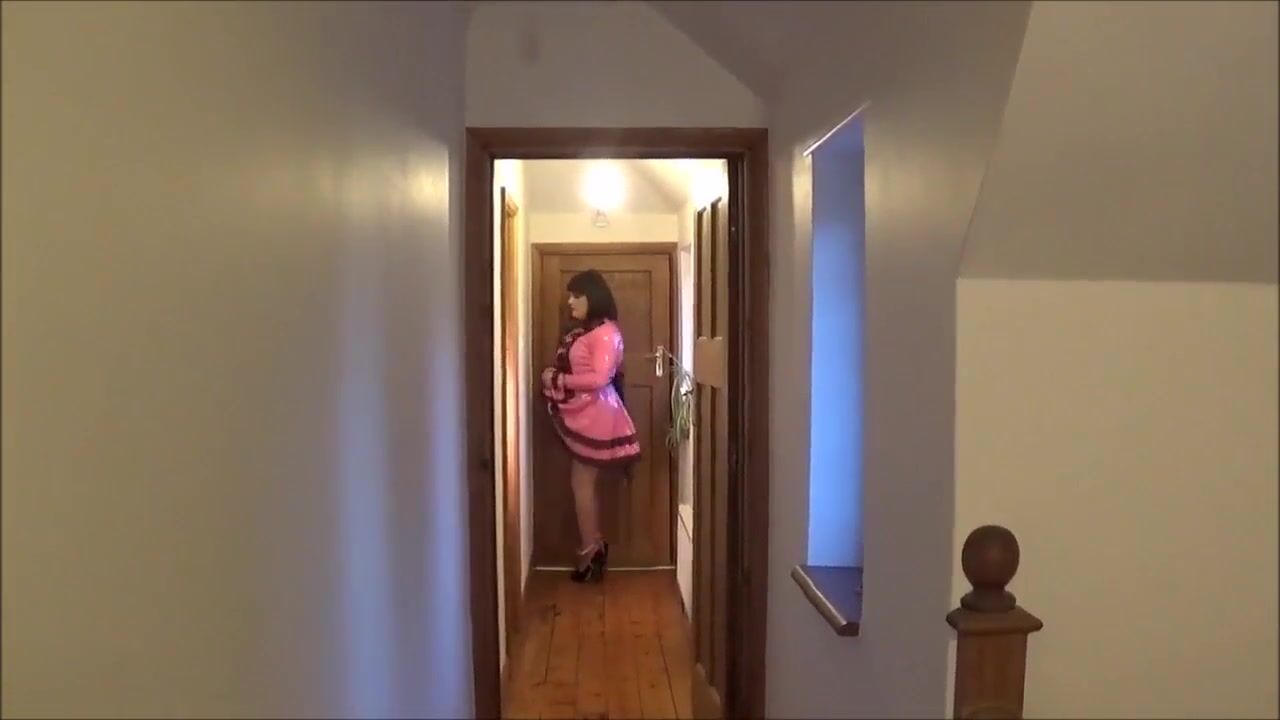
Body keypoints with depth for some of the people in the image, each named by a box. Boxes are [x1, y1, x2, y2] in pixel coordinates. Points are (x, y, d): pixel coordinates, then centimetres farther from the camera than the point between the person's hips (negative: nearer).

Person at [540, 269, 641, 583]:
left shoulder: (605, 332, -15)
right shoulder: (581, 330, 14)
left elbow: (599, 378, -23)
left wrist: (557, 379, -16)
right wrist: (554, 378, 1)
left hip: (595, 414, -9)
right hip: (581, 413, 9)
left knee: (581, 483, -2)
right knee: (583, 482, 11)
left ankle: (591, 550, 9)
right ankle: (595, 545, 21)